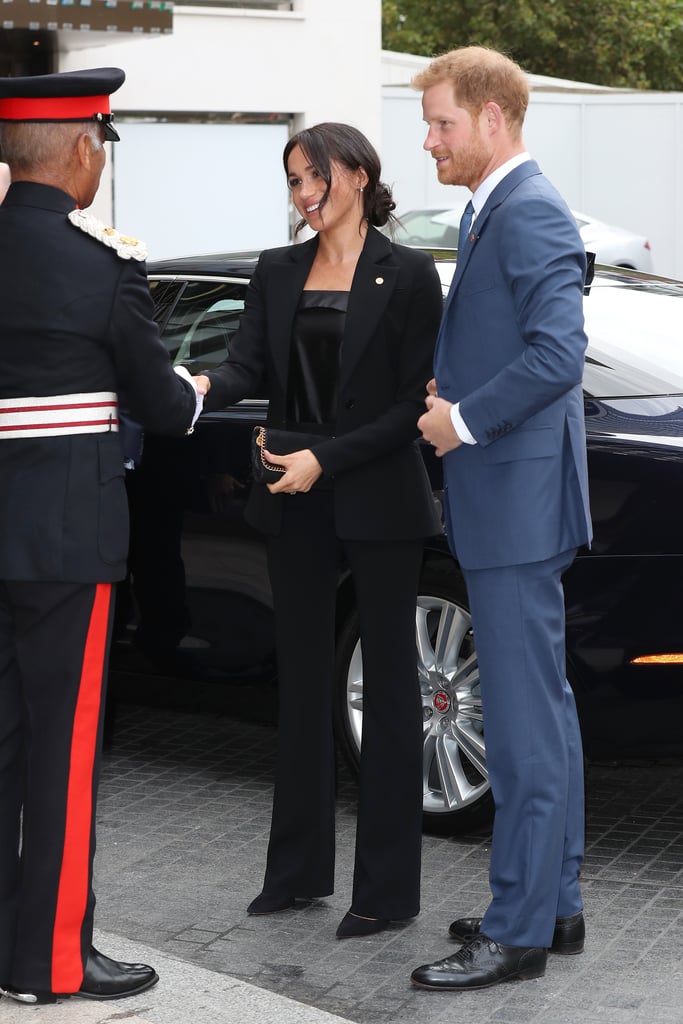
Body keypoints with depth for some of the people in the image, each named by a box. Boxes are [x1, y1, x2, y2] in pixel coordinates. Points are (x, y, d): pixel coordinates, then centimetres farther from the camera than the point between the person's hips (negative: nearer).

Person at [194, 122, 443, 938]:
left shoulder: (408, 276, -6)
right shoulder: (277, 273, 8)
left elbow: (415, 402, -9)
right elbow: (249, 364, -2)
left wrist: (327, 459, -17)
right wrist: (204, 387, -25)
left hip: (377, 501, -5)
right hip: (297, 505, 5)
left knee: (387, 684, 2)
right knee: (302, 680, 11)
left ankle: (386, 886, 8)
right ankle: (298, 869, 21)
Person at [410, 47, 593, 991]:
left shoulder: (531, 212, -15)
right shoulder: (494, 213, 17)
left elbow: (557, 352, -25)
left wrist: (467, 419, -16)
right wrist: (450, 395, 8)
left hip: (520, 499, -11)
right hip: (506, 502, 11)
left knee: (525, 719, -6)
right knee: (541, 706, 16)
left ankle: (518, 931, -1)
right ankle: (555, 903, 25)